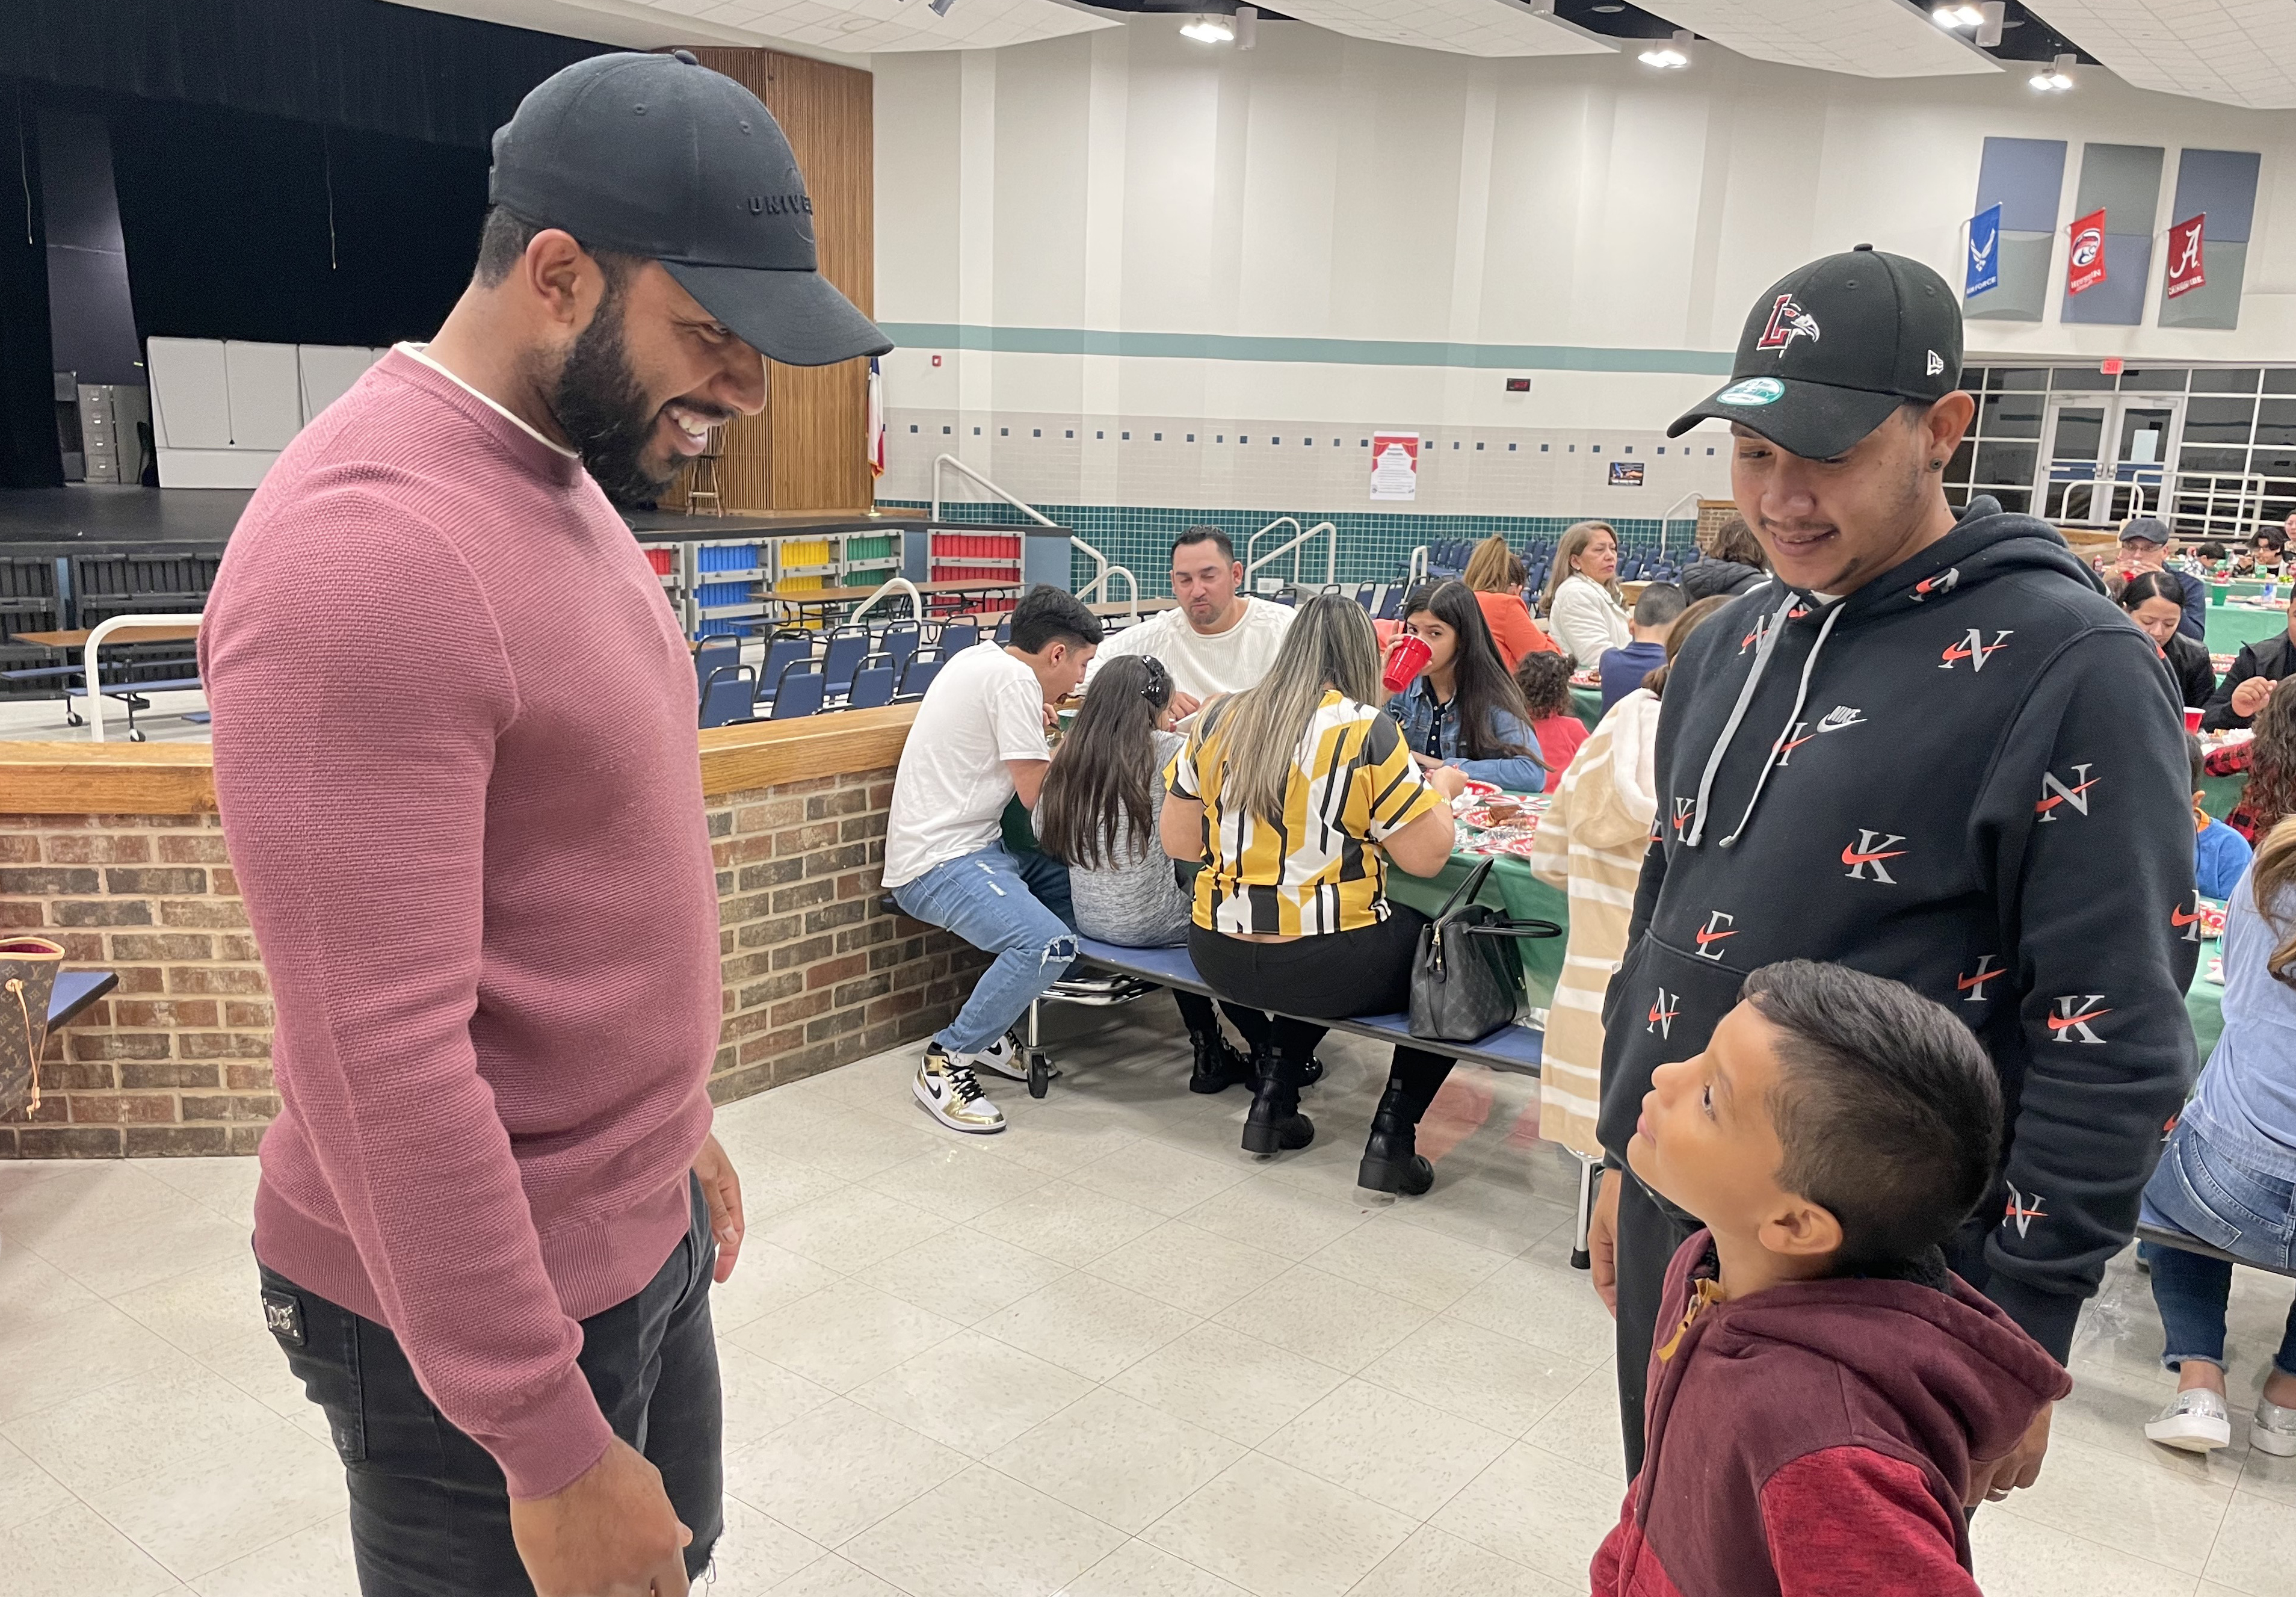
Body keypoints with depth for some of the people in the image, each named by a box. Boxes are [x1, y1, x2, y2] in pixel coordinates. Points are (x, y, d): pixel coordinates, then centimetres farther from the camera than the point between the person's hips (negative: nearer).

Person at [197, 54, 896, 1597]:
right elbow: (380, 1059, -27)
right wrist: (551, 1451, -21)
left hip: (639, 1225, 9)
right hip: (469, 1292, -8)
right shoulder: (366, 556, -25)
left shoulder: (559, 481, 5)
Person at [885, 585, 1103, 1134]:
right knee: (1048, 944, -29)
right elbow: (1036, 792, -13)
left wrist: (1035, 726, 19)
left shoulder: (979, 658, 14)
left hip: (972, 846, 11)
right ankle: (946, 1063, -10)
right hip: (939, 863, -11)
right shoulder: (1014, 679, -15)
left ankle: (988, 1031, 14)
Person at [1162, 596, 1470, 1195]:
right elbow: (1427, 857, -11)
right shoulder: (1367, 731, -13)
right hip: (1323, 965, -5)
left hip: (1219, 959, 6)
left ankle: (1272, 1100, 27)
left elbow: (1177, 841, 6)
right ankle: (1390, 1140, 14)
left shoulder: (1222, 720, 0)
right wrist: (1441, 789, 8)